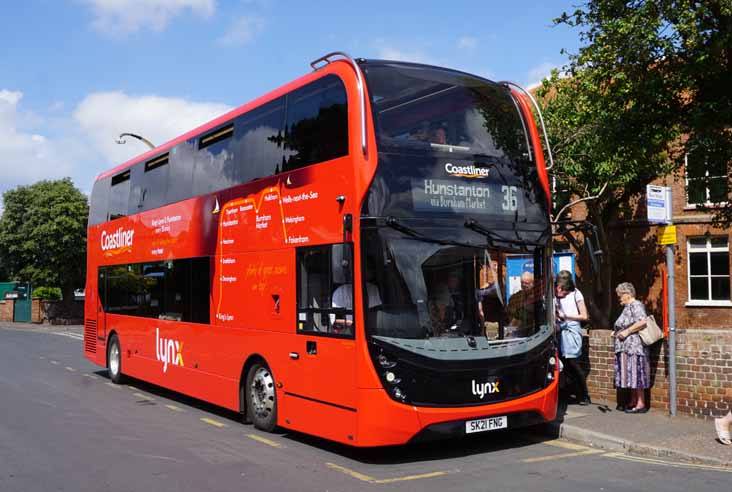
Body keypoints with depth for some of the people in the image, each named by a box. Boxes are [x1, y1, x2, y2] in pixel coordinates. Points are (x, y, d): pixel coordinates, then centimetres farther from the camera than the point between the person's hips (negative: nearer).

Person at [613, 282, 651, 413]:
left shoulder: (636, 305, -11)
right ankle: (633, 402, 17)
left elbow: (642, 322, -24)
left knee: (635, 374, -7)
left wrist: (627, 331, -21)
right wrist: (617, 332, 18)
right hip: (626, 348, 10)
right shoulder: (627, 307, 20)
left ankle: (641, 404, -4)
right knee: (630, 374, 11)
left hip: (634, 347, -10)